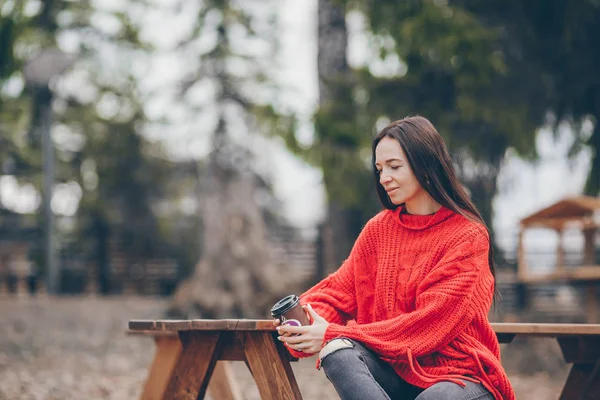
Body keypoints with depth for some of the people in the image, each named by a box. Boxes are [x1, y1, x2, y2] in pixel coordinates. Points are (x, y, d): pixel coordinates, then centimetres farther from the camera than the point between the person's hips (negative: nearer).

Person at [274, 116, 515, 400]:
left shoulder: (468, 236, -7)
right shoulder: (378, 229, 10)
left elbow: (429, 322, -16)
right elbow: (340, 290, 6)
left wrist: (333, 334, -21)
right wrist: (310, 317, -20)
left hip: (458, 376, -5)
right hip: (396, 373, 5)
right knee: (339, 353, -28)